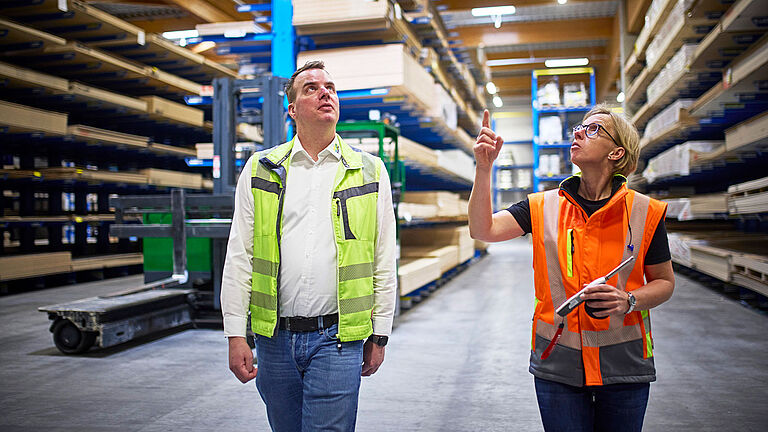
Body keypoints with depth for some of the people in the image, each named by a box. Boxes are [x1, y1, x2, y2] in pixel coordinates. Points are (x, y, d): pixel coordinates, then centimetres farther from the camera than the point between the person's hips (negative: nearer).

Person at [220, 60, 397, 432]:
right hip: (274, 338, 2)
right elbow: (239, 258, 3)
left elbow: (383, 261, 4)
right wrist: (235, 334, -1)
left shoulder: (370, 172, 3)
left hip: (338, 339, -1)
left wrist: (379, 335, 4)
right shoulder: (260, 170, 4)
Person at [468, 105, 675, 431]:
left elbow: (664, 282, 6)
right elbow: (483, 230, -9)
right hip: (557, 363, 1)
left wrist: (629, 301, -15)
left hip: (623, 366, 0)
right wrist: (484, 168, -17)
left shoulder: (645, 212, -2)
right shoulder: (543, 207, 2)